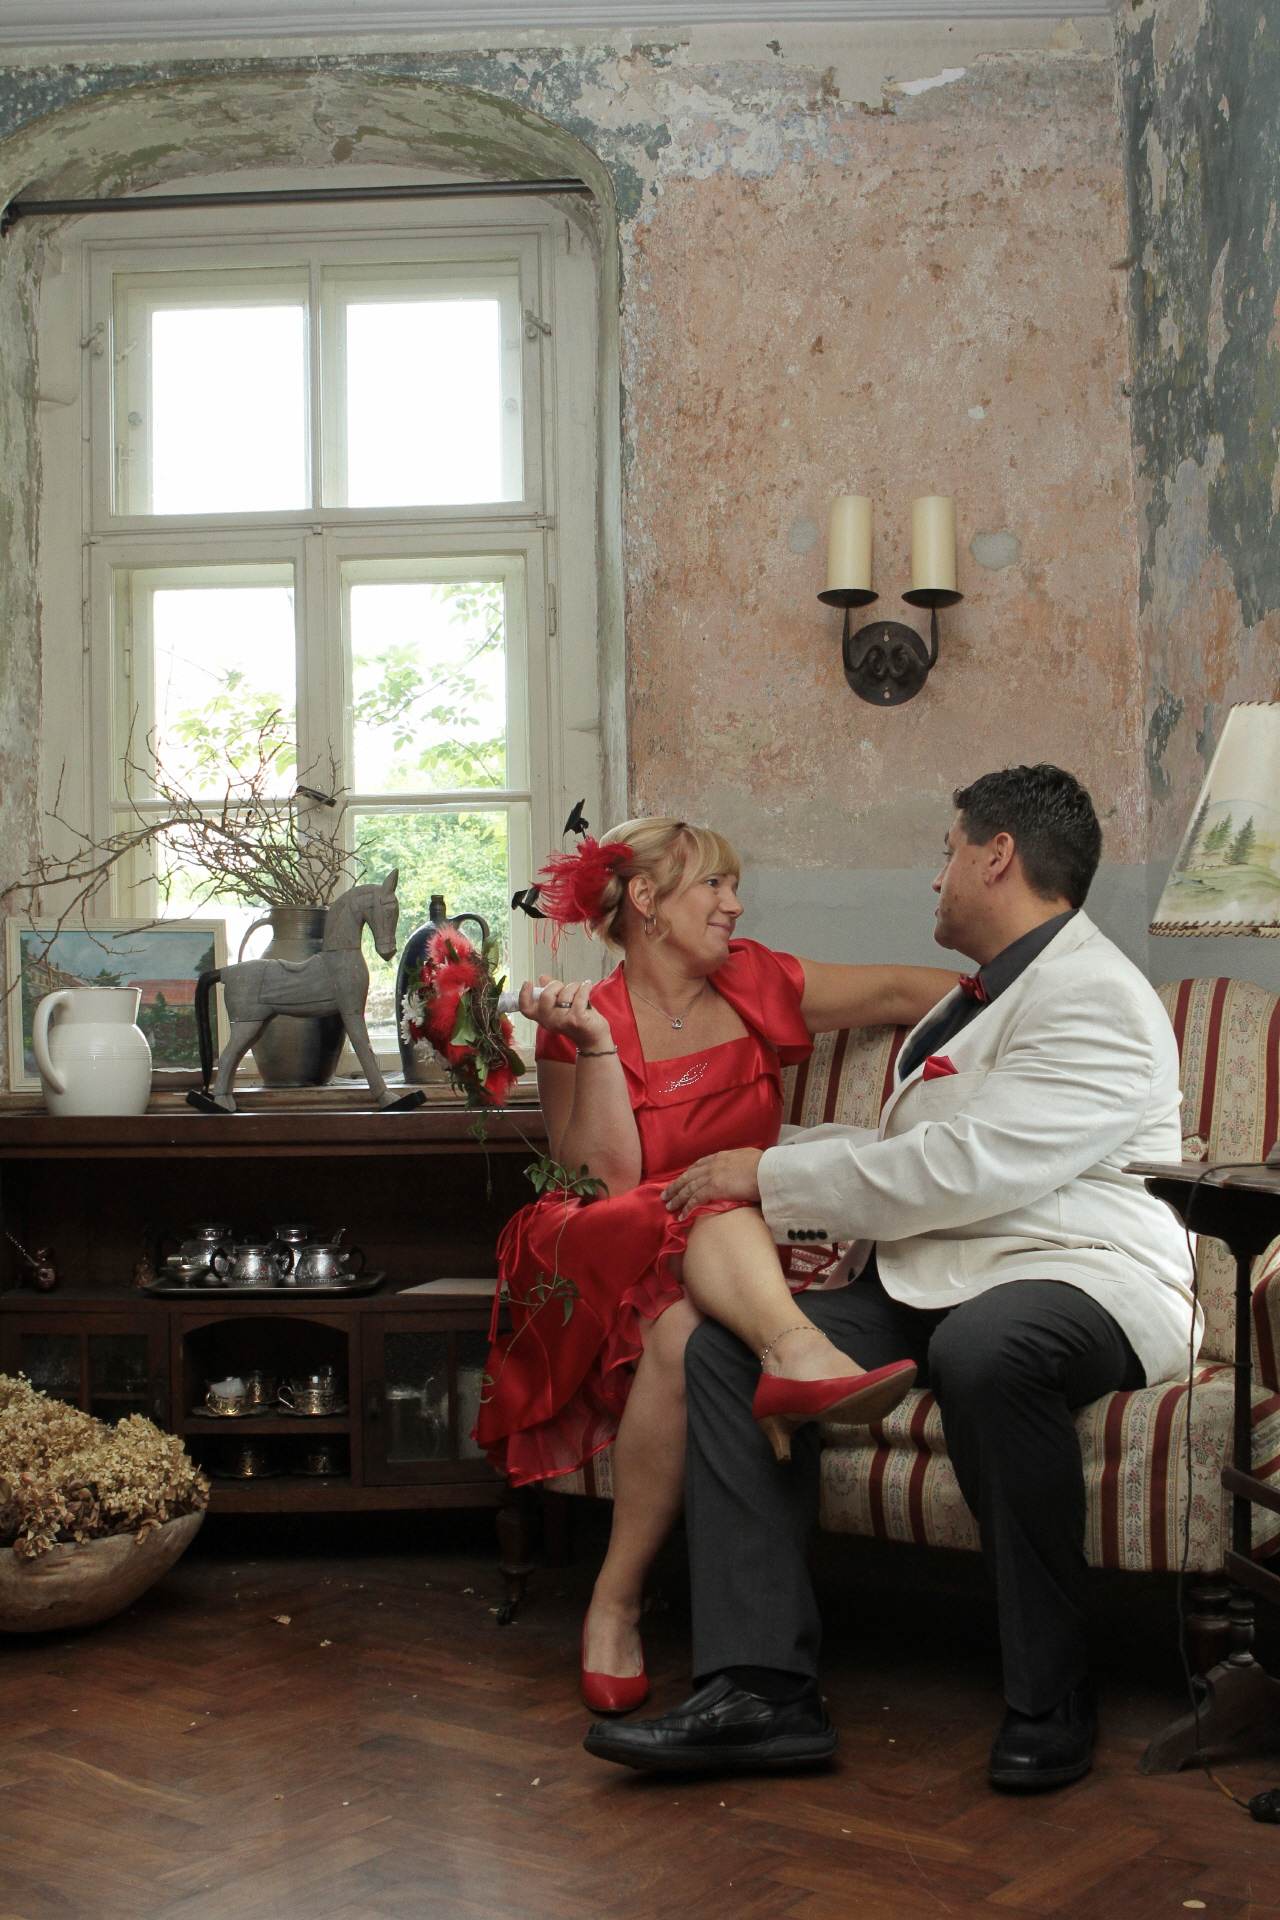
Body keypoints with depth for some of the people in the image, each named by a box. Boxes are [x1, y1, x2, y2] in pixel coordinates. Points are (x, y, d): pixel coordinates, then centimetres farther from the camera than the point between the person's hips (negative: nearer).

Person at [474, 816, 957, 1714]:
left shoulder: (754, 986, 12)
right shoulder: (577, 1024, 2)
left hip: (727, 1269, 3)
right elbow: (606, 1179, -8)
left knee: (684, 1336, -34)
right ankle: (798, 1349, -58)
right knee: (712, 1204, -36)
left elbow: (903, 989, 14)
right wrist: (594, 1040, -16)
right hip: (602, 1271, -2)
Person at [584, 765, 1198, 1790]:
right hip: (930, 1285, 9)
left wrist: (772, 1176, -9)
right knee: (726, 1347, -12)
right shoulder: (976, 999, 26)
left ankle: (1050, 1699, -23)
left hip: (1085, 1281, -9)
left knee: (983, 1348, -42)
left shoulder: (1094, 998, -9)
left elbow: (962, 1169, -18)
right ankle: (761, 1687, -19)